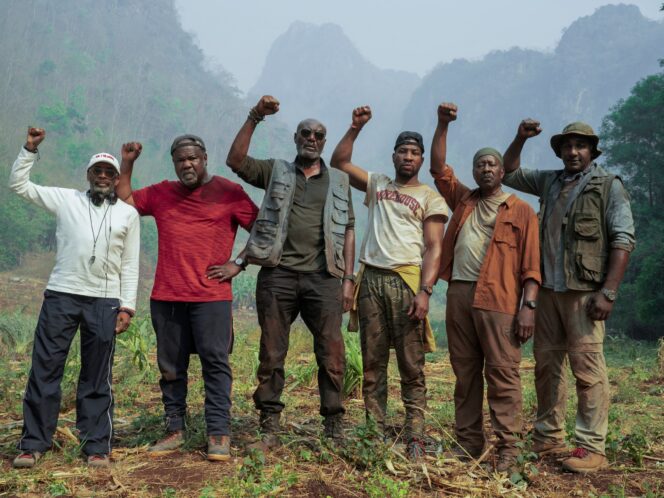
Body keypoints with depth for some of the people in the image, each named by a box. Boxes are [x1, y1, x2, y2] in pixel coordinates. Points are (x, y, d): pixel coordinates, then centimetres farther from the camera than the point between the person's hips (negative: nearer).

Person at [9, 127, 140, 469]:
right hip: (61, 295, 1)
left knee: (97, 379, 5)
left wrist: (127, 306, 1)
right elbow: (18, 184, 10)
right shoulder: (66, 199, 10)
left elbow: (130, 265, 8)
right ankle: (33, 444, 14)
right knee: (44, 370, 2)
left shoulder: (128, 214, 10)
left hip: (105, 302, 0)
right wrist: (30, 149, 1)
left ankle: (96, 447, 13)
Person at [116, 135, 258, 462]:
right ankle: (175, 430, 21)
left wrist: (238, 265, -3)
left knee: (215, 364, -4)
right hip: (166, 297, 4)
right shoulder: (160, 194, 13)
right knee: (171, 367, 10)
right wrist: (127, 164, 12)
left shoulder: (228, 192, 2)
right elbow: (122, 201, 21)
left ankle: (219, 435, 0)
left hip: (211, 297, -4)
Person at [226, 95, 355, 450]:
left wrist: (348, 278, 4)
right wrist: (254, 118, -9)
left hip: (323, 278, 0)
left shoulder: (339, 182, 16)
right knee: (271, 354, 3)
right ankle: (269, 429, 12)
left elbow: (348, 232, 12)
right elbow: (235, 161, -2)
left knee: (332, 354, -2)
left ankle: (335, 429, 9)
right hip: (277, 275, 0)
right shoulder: (276, 172, 14)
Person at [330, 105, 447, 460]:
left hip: (406, 281, -3)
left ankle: (415, 438, -1)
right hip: (371, 280, 4)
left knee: (411, 367, -4)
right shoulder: (377, 185, 18)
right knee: (373, 364, 4)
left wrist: (425, 291, -14)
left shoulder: (430, 198, 6)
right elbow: (339, 162, 17)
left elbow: (434, 249, -3)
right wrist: (355, 128, 6)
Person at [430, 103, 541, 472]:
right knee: (465, 373, 8)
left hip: (498, 300, -5)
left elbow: (531, 264, 0)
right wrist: (443, 125, 10)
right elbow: (438, 168, 18)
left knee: (503, 374, -5)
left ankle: (508, 447, 0)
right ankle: (468, 441, 16)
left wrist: (528, 306, -10)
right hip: (459, 294, 5)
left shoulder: (521, 210, 6)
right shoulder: (464, 201, 20)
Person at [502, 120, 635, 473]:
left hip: (584, 291, -5)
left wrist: (608, 292, -15)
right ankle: (548, 440, 18)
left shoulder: (609, 186, 0)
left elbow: (624, 239, -7)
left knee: (587, 368, -7)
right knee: (547, 365, 9)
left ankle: (591, 448, -1)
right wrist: (520, 139, 10)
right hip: (548, 289, 6)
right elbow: (509, 173, 26)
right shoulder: (550, 182, 15)